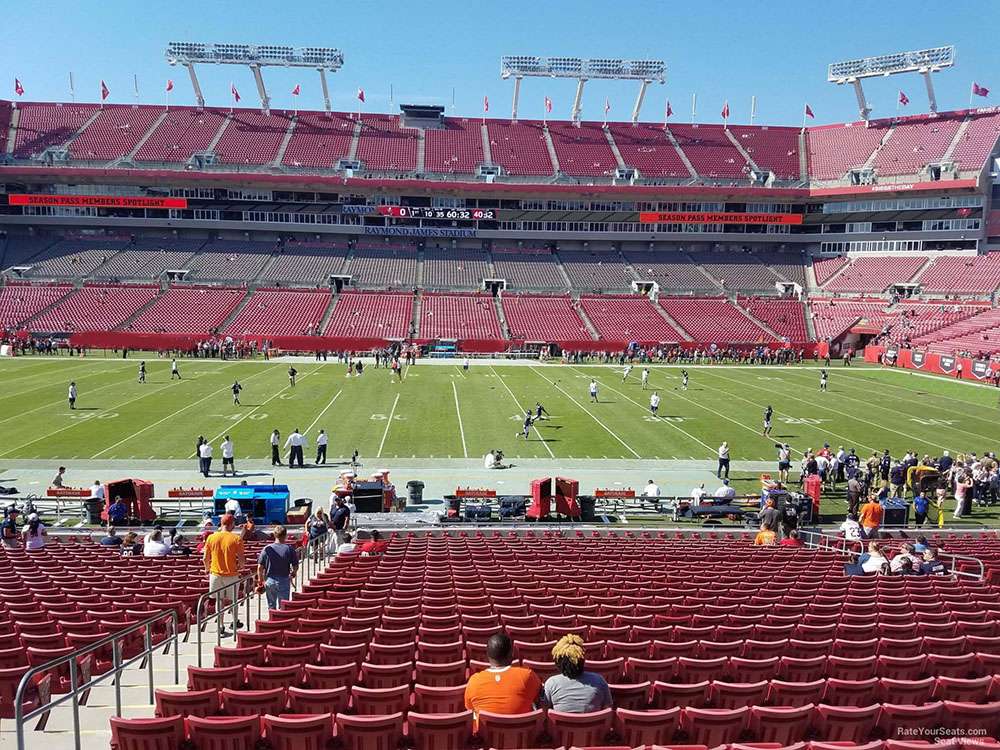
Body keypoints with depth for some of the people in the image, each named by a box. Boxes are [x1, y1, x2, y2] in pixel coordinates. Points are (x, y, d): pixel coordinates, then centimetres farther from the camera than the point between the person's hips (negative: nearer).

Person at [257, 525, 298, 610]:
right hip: (284, 580, -2)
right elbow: (295, 567, -5)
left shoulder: (267, 549, -5)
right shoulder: (290, 549, -9)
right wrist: (292, 573, 16)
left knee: (271, 606, 15)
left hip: (270, 581, 2)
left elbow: (260, 567, -4)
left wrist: (260, 580, 9)